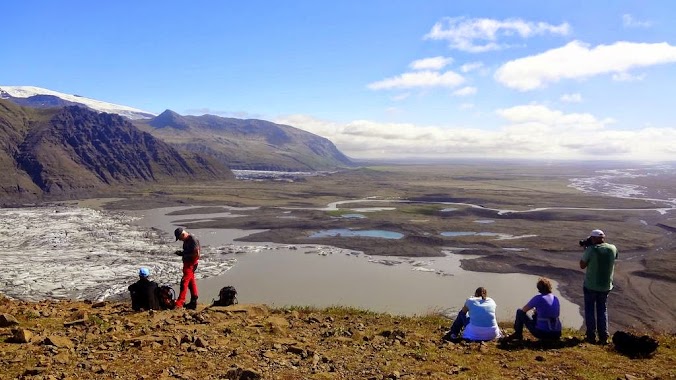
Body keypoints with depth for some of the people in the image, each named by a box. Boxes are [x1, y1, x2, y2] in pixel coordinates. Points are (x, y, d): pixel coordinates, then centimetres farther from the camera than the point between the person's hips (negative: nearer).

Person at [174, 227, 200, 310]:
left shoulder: (193, 240, -20)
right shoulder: (186, 240, 10)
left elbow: (196, 254, -23)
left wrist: (184, 254, -19)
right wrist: (181, 252, 3)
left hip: (191, 265, -10)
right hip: (187, 264, 10)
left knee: (184, 282, -10)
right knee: (191, 283, 14)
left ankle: (179, 304, -8)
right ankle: (193, 303, 21)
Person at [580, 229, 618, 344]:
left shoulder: (591, 249, -18)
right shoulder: (613, 248, -5)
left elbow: (582, 265, -9)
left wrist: (586, 251, -1)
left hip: (590, 285, -4)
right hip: (606, 286, 4)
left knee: (590, 310, 11)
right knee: (602, 310, 18)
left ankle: (591, 336, 12)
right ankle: (603, 337, 15)